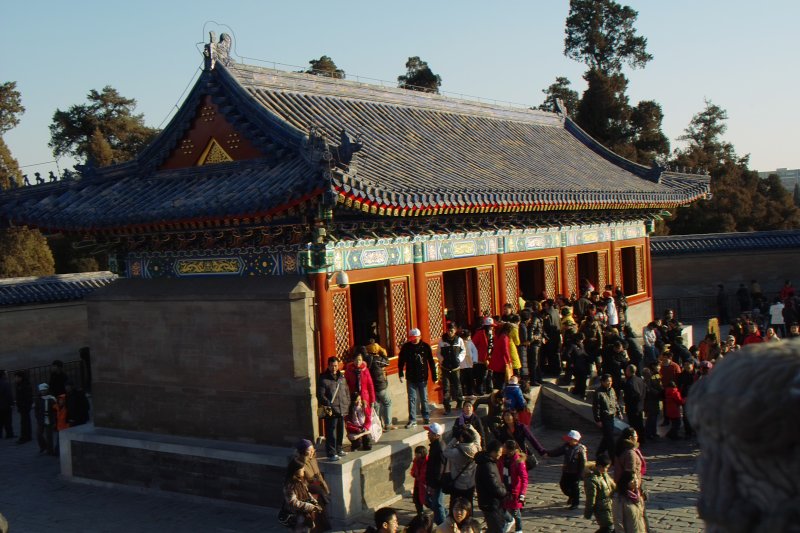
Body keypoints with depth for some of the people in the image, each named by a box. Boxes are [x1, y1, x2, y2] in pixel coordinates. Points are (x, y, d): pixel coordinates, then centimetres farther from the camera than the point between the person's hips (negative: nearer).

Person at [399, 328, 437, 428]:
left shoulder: (425, 346, -5)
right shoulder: (406, 347, -4)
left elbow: (431, 362, -1)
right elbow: (401, 362, 2)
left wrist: (434, 376, -2)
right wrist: (401, 374, -8)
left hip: (423, 378, 0)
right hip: (411, 378, 0)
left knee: (424, 399, 10)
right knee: (412, 399, 2)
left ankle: (427, 417, 24)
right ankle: (412, 420, 6)